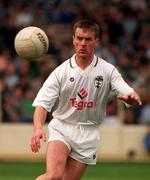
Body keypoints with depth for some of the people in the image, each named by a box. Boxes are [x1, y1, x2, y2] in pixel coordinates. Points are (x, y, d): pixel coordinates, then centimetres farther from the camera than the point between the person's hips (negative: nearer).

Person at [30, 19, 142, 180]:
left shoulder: (108, 70, -1)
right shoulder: (61, 71, -3)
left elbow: (130, 95, -11)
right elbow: (42, 103, -8)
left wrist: (131, 98, -37)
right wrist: (38, 127, -28)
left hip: (88, 135, 1)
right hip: (61, 128, -1)